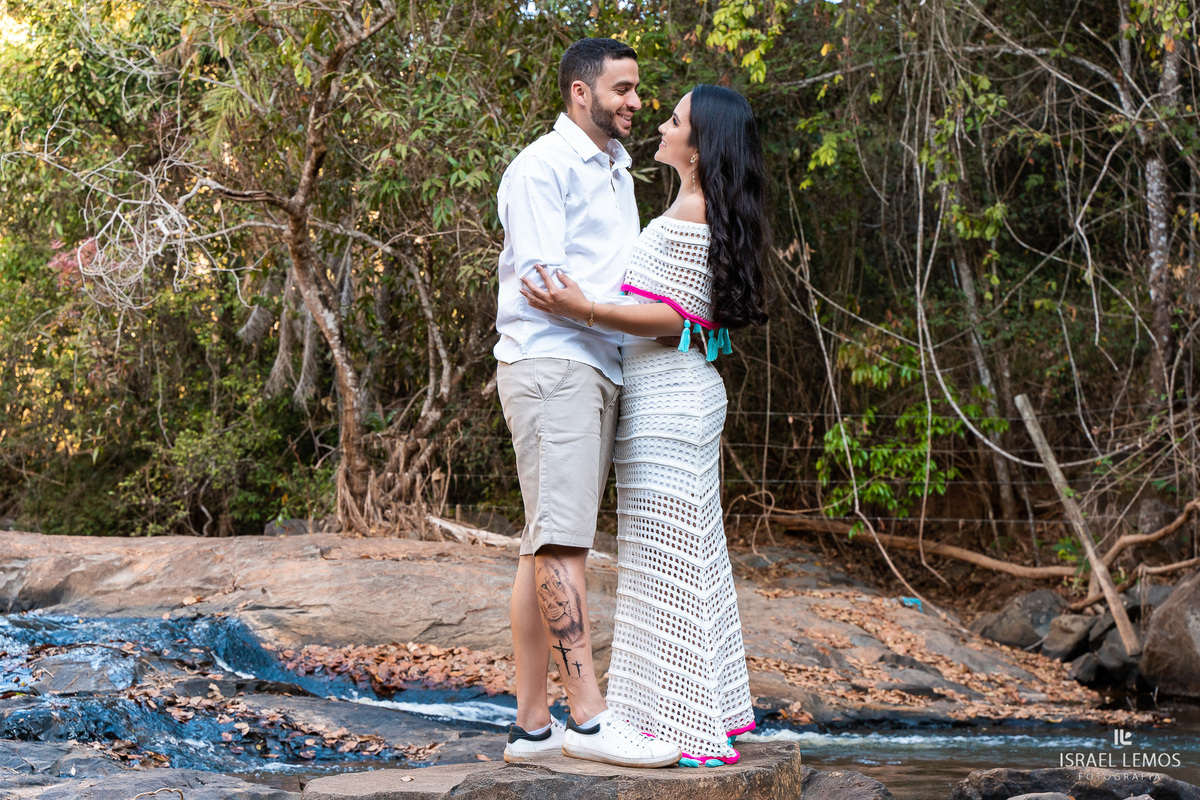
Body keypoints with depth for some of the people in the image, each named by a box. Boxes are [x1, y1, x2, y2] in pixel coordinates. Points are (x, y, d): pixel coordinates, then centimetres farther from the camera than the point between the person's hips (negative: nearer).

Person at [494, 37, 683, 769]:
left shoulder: (617, 173, 25)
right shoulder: (543, 166, -4)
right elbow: (542, 277, -13)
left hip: (598, 370, 9)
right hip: (550, 360, -9)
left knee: (549, 546, 6)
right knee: (562, 540, -13)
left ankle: (533, 724, 6)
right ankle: (589, 717, -18)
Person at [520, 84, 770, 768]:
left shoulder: (690, 215, -15)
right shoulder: (716, 214, 15)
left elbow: (673, 319, -19)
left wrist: (583, 309, -28)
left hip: (667, 397, -10)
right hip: (686, 395, 10)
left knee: (668, 557, -7)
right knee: (694, 554, 14)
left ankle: (694, 732, -4)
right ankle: (720, 711, 22)